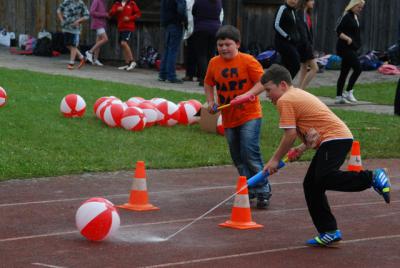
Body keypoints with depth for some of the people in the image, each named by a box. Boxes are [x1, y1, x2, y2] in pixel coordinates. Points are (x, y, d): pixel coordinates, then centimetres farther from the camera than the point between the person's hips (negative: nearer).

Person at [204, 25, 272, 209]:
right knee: (238, 158, 11)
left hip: (249, 116, -5)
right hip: (228, 118, 5)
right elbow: (208, 84, 18)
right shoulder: (214, 63, 3)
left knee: (250, 154, -15)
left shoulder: (248, 61, -10)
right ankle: (248, 191, 25)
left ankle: (263, 191, -5)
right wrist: (211, 101, 3)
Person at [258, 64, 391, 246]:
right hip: (338, 137, 10)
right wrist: (302, 148, 8)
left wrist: (275, 160, 0)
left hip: (335, 139, -10)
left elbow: (290, 134, -11)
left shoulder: (285, 100, -6)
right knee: (311, 185, 10)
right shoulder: (299, 95, 25)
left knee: (324, 179, -28)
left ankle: (373, 177, -25)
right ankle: (328, 233, 10)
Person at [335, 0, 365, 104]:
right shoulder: (347, 16, -12)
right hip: (345, 48, -9)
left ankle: (339, 97, 12)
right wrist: (347, 38, -28)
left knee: (344, 72, 9)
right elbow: (338, 31, -16)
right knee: (357, 68, -14)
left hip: (351, 48, 9)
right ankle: (348, 92, -8)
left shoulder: (354, 17, 15)